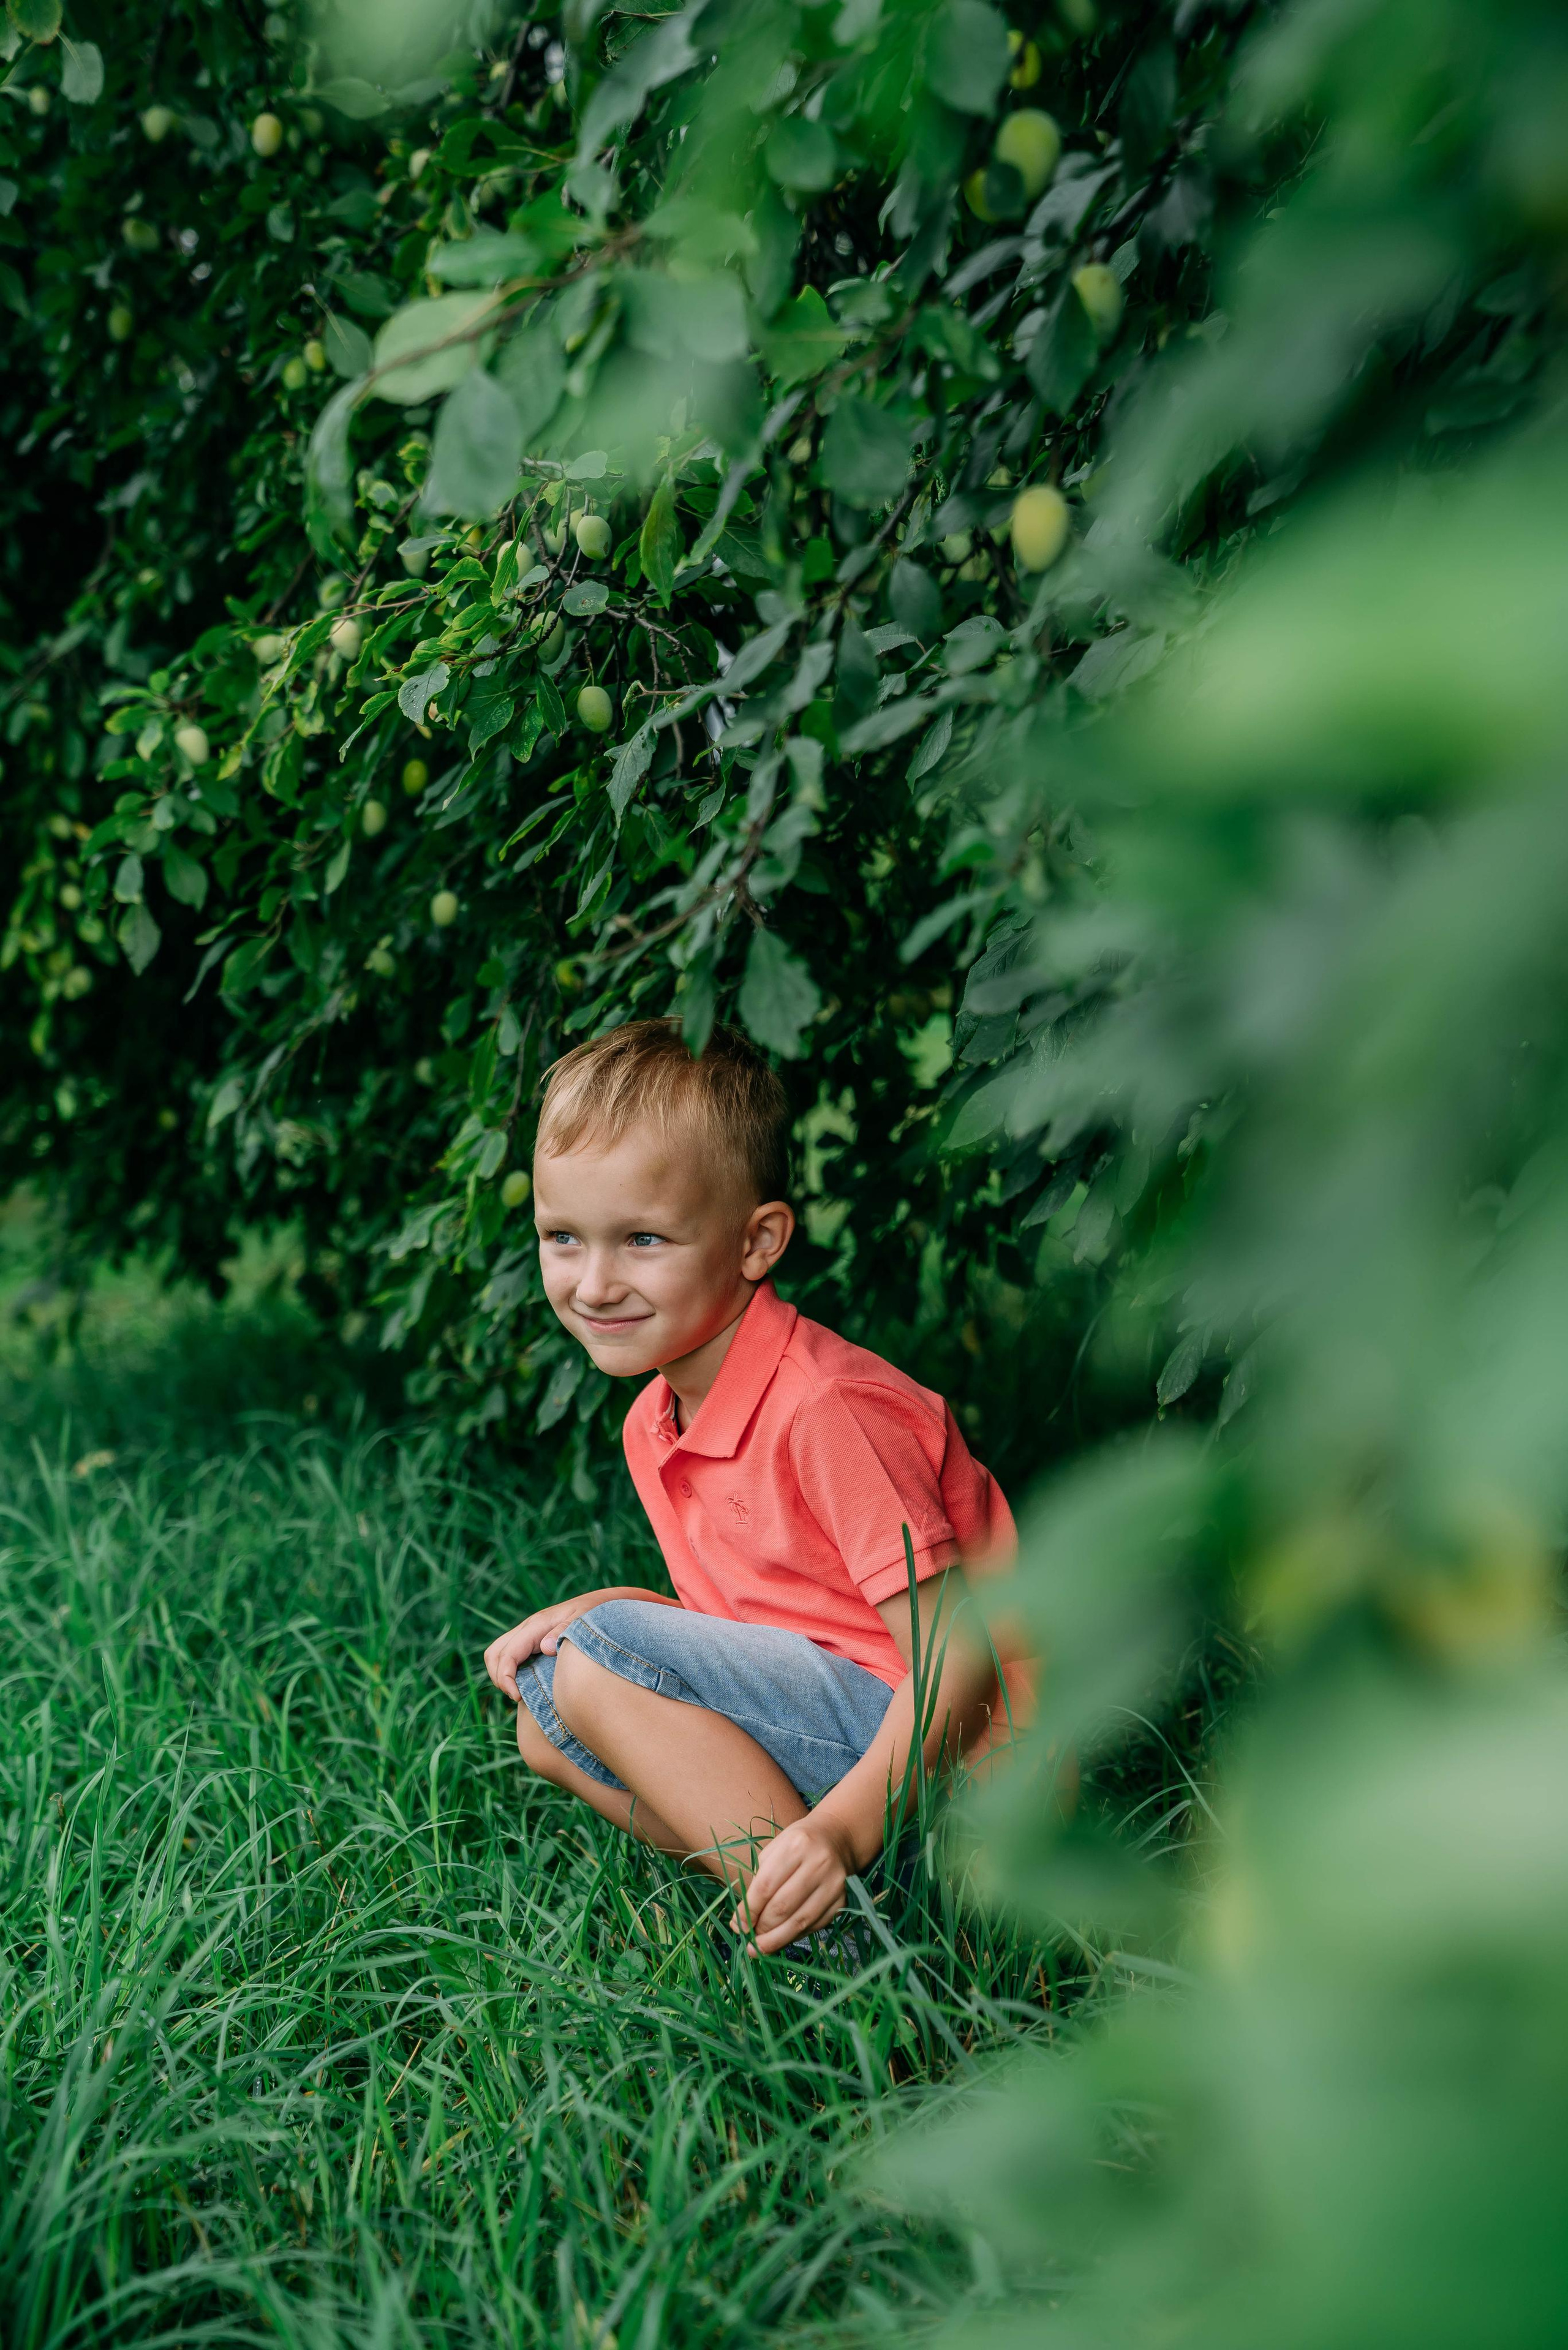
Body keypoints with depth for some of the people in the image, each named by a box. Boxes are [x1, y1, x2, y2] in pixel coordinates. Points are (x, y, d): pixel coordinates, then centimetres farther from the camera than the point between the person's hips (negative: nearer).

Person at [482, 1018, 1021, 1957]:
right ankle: (783, 1900, -2)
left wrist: (846, 1828, -34)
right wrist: (591, 1609, 0)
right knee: (547, 1719, 9)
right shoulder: (654, 1424, 7)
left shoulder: (826, 1409, -21)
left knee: (600, 1663, -18)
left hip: (957, 1760, -10)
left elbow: (960, 1660, -22)